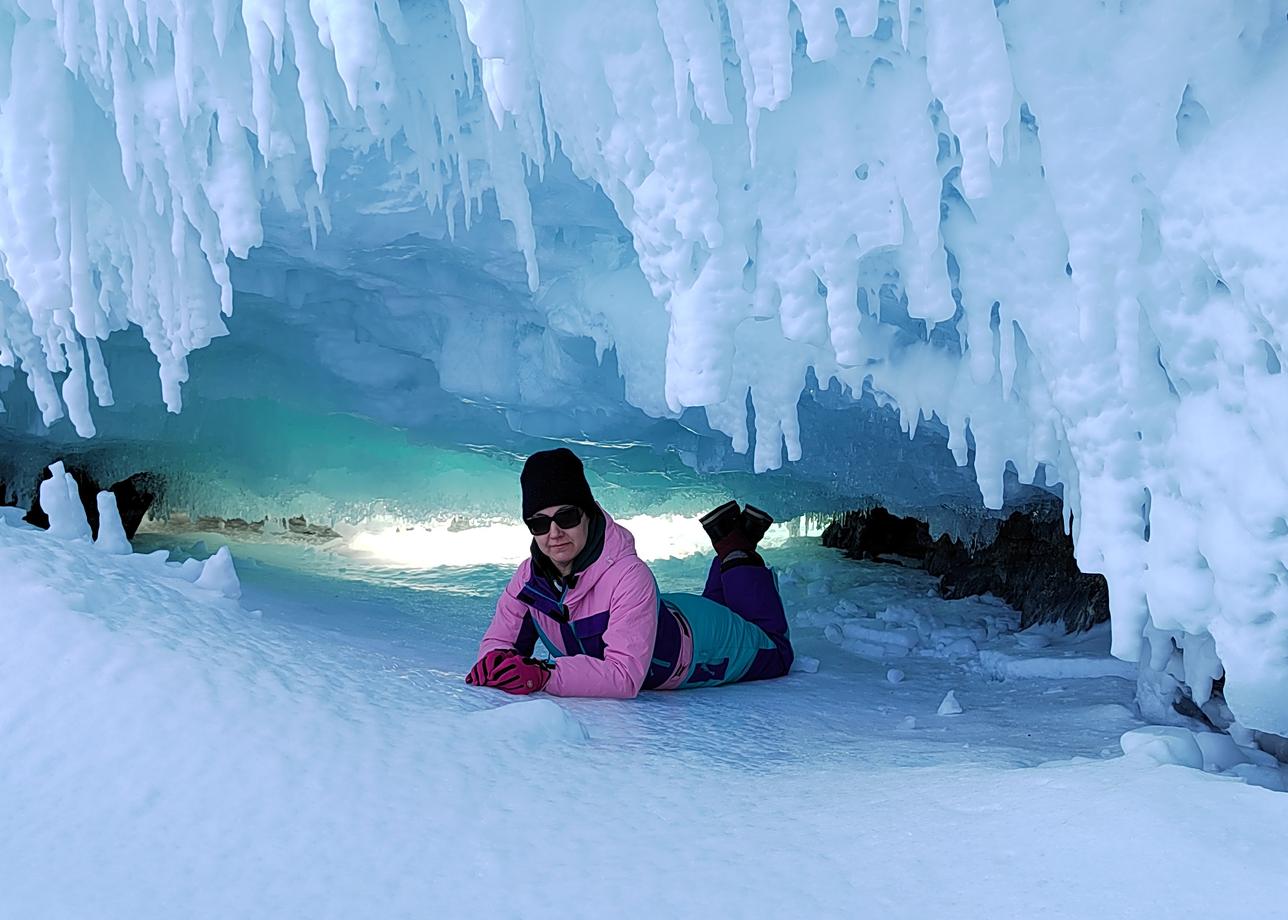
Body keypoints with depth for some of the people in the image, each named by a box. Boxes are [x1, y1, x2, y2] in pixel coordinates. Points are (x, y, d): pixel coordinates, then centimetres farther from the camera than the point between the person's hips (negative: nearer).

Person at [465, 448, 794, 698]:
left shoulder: (630, 576, -45)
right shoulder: (529, 575, -28)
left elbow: (625, 676, -49)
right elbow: (499, 639, -18)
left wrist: (543, 675, -59)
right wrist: (497, 660, -43)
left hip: (702, 635, -5)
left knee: (775, 654, 26)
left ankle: (738, 553, 31)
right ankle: (728, 548, 47)